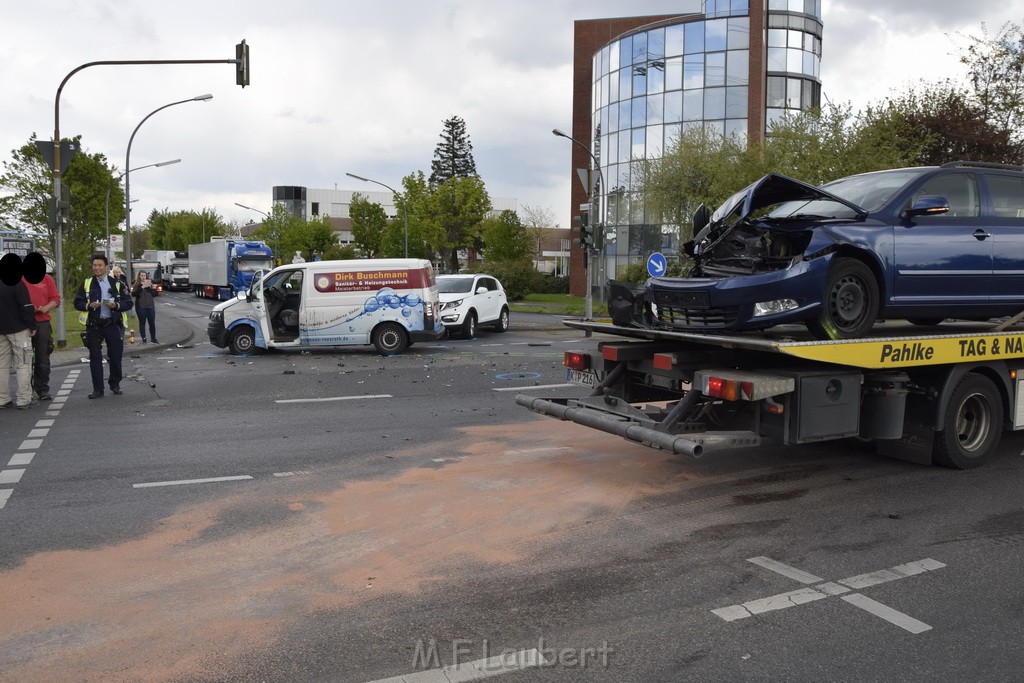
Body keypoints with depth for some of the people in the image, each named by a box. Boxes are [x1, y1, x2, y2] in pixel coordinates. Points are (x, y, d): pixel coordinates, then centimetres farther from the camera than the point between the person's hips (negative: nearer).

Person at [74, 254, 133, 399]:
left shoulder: (116, 284, 6)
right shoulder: (86, 284, 8)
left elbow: (128, 303, 5)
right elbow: (77, 303, 8)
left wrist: (116, 305, -14)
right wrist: (89, 305, -12)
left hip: (113, 324, 0)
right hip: (94, 325, 0)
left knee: (116, 355, 6)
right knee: (95, 357, 0)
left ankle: (115, 384, 25)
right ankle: (98, 389, 5)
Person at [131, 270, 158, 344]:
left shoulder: (150, 283, 8)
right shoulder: (136, 285, 0)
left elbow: (153, 293, 1)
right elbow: (133, 294, -15)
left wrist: (150, 287, -16)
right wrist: (142, 287, -22)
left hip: (150, 306, 2)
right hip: (140, 307, -2)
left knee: (152, 323, 2)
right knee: (142, 323, 3)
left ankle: (153, 338, 12)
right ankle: (144, 339, 8)